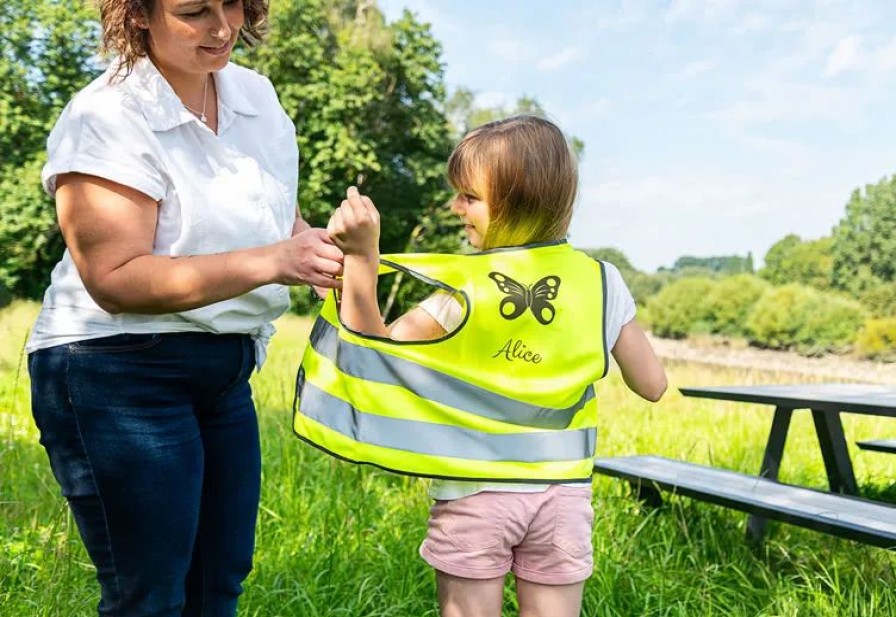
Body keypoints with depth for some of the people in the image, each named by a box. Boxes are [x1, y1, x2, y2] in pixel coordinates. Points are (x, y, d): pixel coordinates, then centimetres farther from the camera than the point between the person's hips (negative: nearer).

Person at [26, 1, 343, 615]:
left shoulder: (256, 93, 7)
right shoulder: (107, 117, -15)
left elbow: (276, 217, 17)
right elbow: (114, 278, -23)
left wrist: (318, 244, -7)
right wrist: (273, 261, -30)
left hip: (225, 373, 7)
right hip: (118, 375, -7)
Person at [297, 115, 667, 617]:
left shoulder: (465, 289, -14)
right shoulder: (600, 282, -4)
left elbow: (375, 347, -11)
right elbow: (653, 385, 2)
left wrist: (361, 256, -17)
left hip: (475, 494, -3)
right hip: (562, 495, 3)